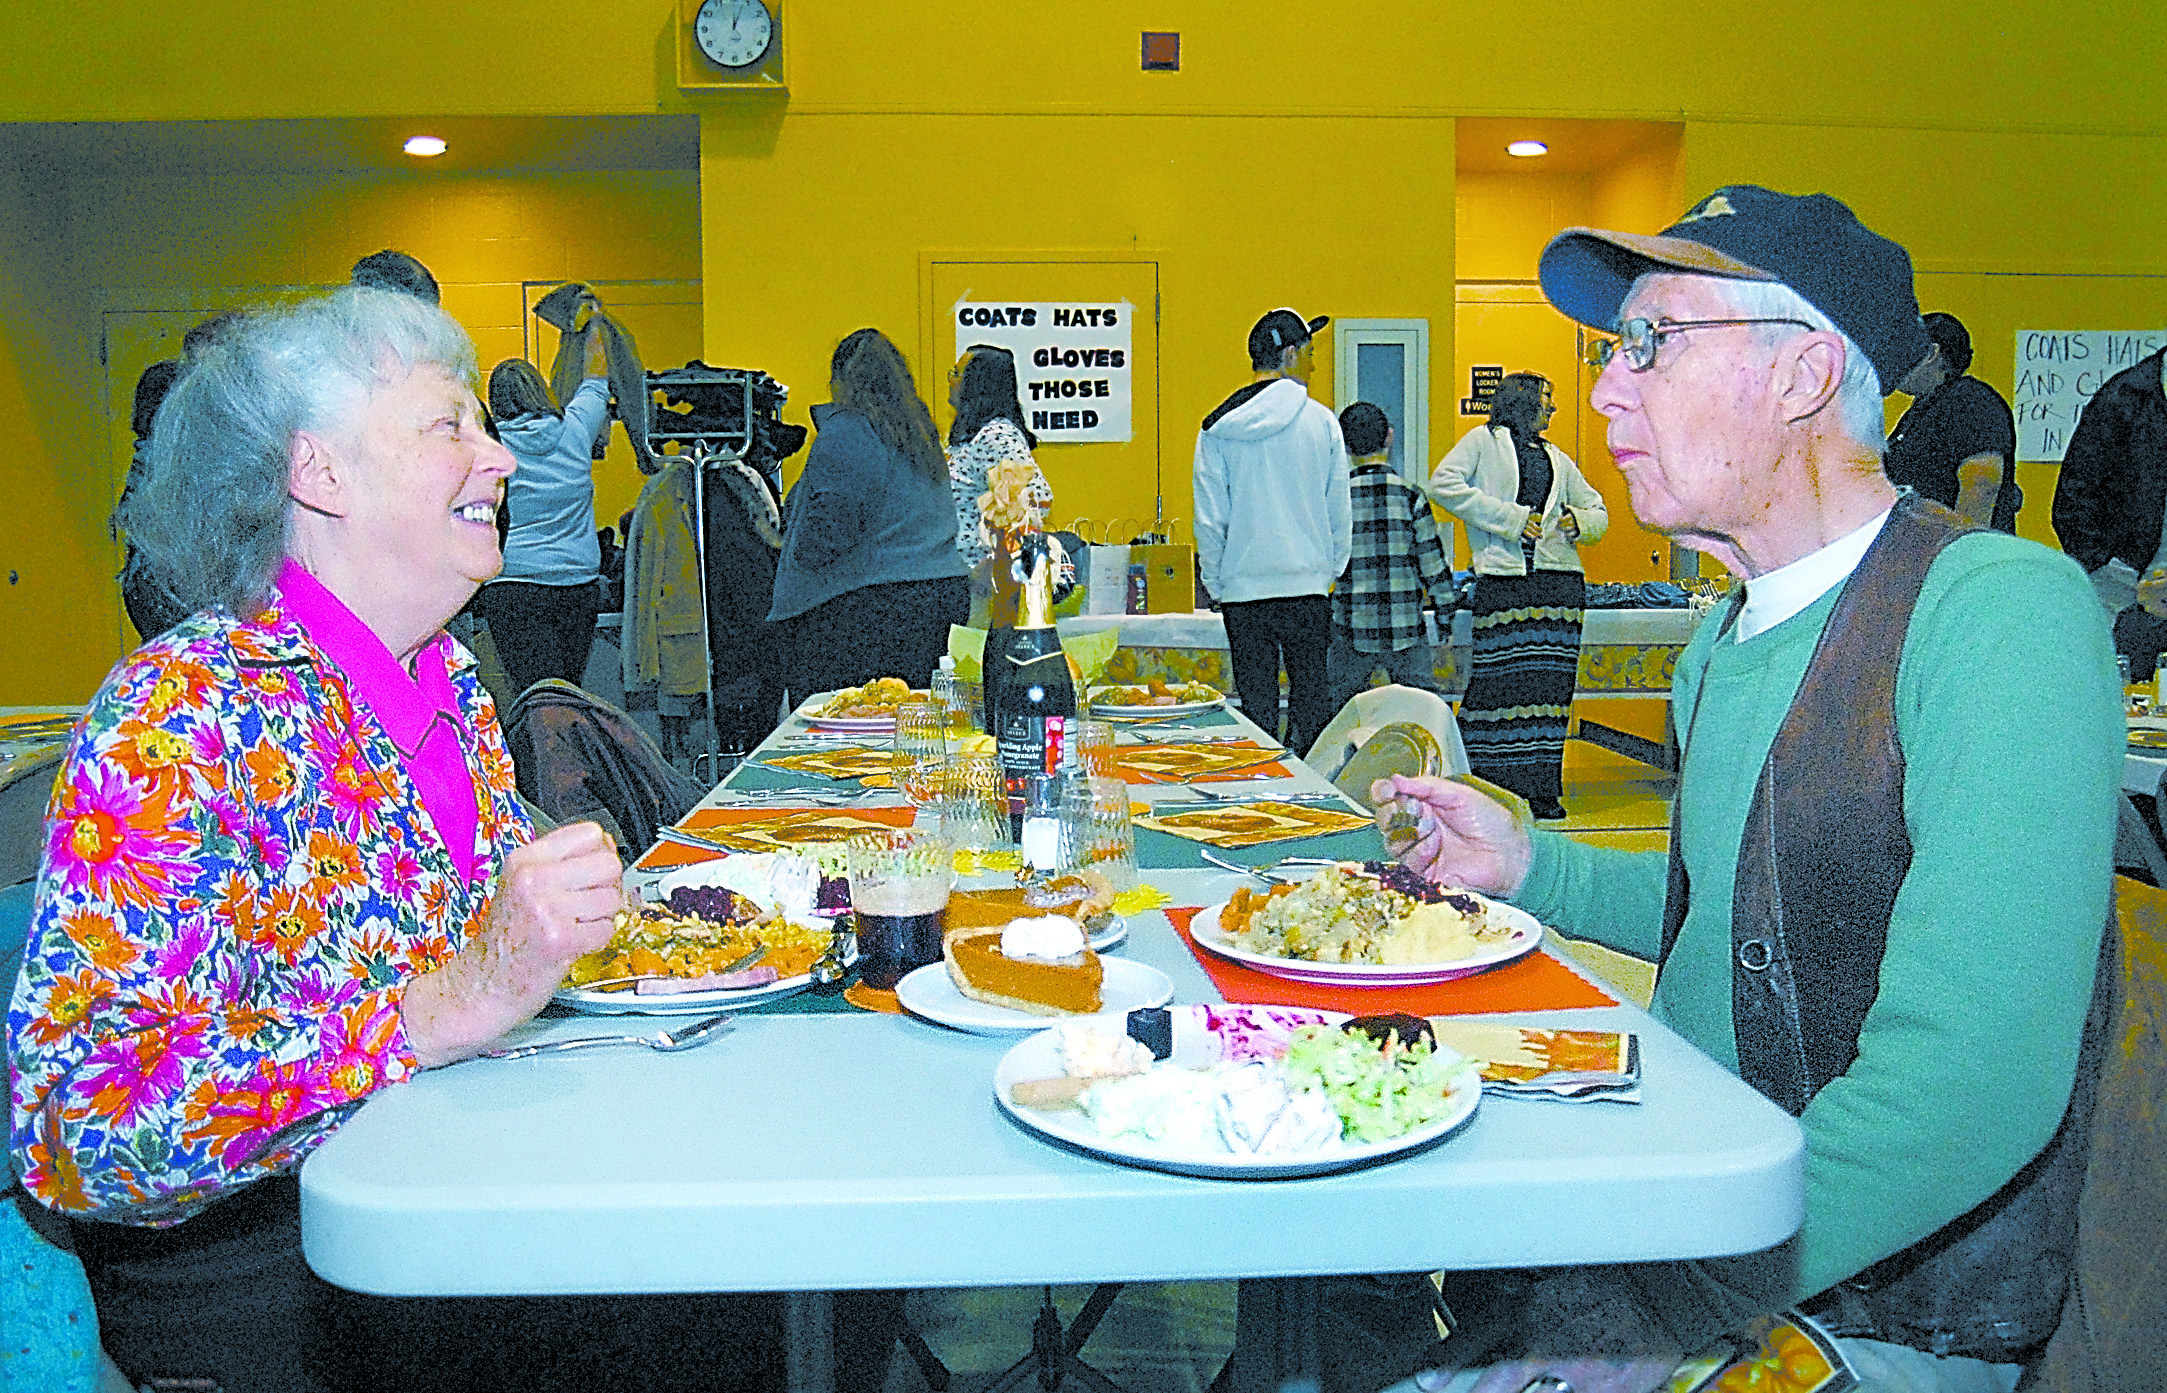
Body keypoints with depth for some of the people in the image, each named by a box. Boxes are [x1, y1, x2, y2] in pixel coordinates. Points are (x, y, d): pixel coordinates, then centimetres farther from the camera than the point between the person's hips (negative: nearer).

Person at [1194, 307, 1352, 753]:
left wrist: (1215, 584, 11)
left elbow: (1209, 520, 1)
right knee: (1311, 703, 8)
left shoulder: (1217, 428, -1)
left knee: (1256, 709, 7)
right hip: (1308, 587, -1)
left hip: (1242, 590, 1)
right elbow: (1341, 513, 3)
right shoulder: (1321, 420, -3)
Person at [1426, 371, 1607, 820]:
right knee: (1501, 682, -7)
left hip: (1560, 581, 5)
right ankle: (1488, 784, 4)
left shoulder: (1557, 458, 25)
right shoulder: (1484, 440, 9)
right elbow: (1442, 485, -6)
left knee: (1549, 685, 2)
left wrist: (1580, 521, 4)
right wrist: (1508, 518, -9)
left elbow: (1599, 512, 30)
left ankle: (1542, 789, 8)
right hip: (1502, 579, -5)